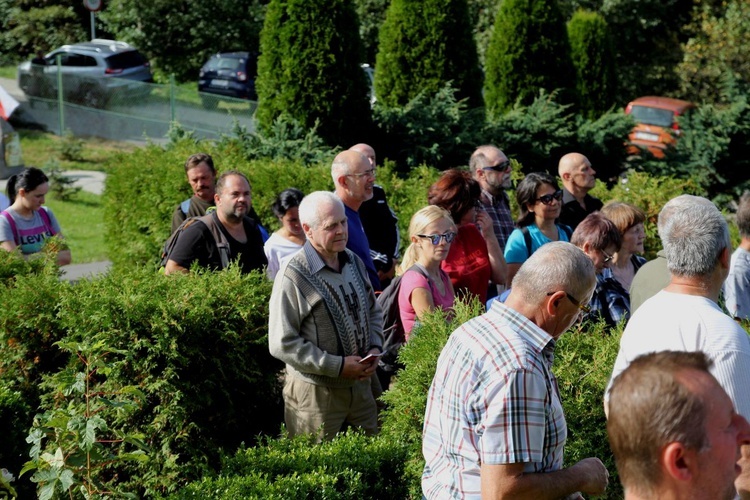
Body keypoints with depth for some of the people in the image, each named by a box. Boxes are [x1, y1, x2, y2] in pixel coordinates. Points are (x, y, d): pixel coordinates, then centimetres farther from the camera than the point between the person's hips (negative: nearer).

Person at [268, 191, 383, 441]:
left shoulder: (354, 263, 6)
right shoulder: (293, 277, -17)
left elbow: (373, 311, 20)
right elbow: (282, 344, -19)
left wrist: (374, 348, 0)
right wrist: (337, 366, -19)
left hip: (360, 384, 6)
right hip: (316, 392, -6)